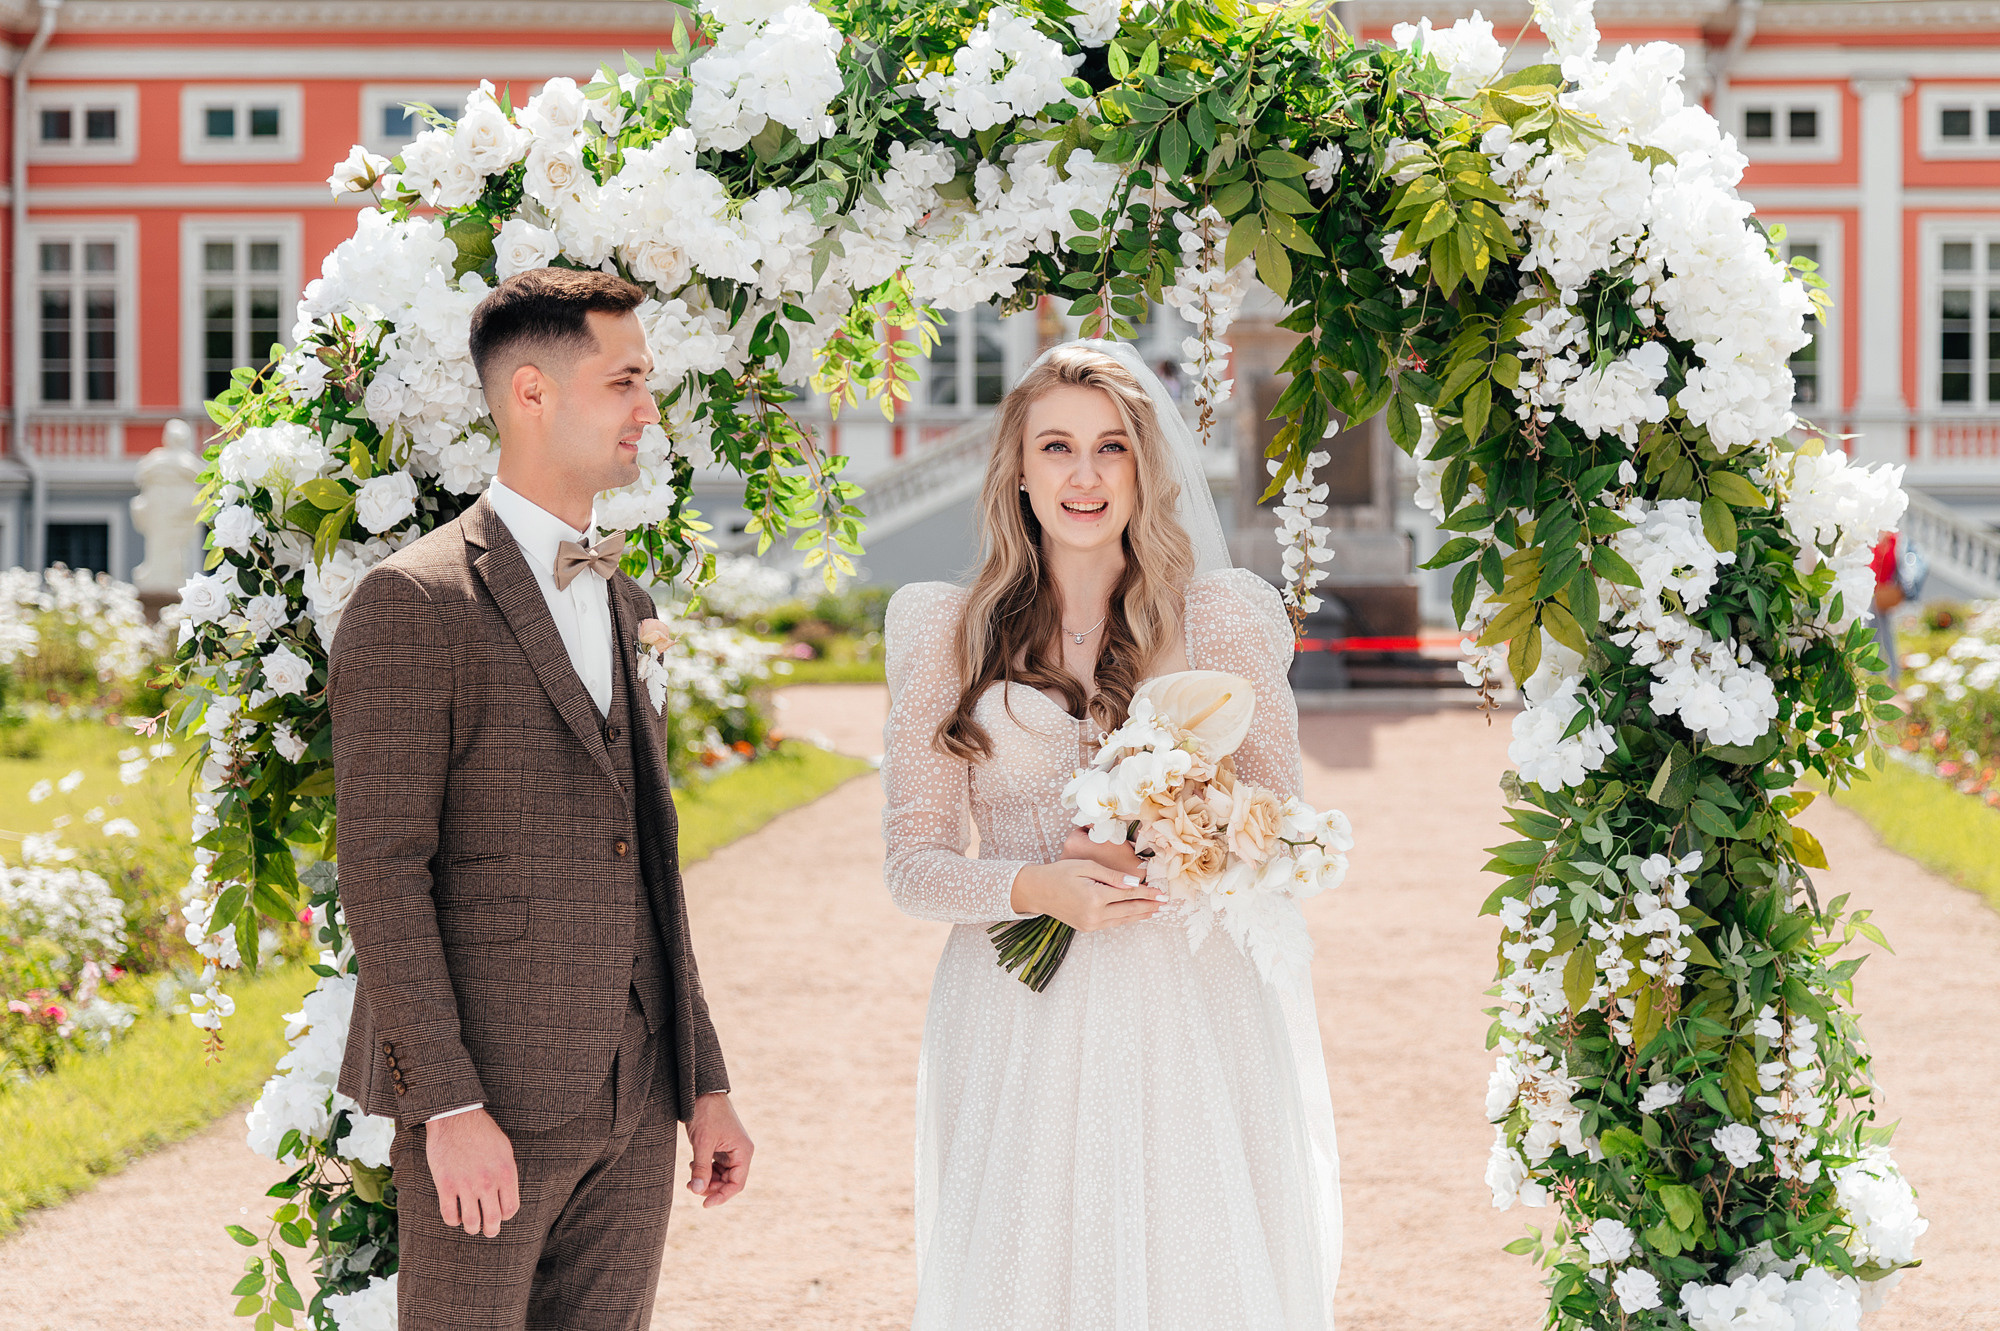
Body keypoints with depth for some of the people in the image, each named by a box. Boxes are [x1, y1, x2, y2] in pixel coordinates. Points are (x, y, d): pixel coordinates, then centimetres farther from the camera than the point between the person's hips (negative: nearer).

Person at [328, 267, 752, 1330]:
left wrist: (704, 1081, 17)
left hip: (634, 1106, 7)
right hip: (490, 1101, -7)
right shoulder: (415, 603, -9)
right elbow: (382, 869, -13)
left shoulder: (622, 603, 16)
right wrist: (449, 1105, -19)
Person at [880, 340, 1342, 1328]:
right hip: (1016, 1029, 0)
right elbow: (913, 862, 4)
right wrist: (1035, 888, -14)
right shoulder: (949, 634, 6)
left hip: (1189, 1016, 0)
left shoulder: (1224, 621, 5)